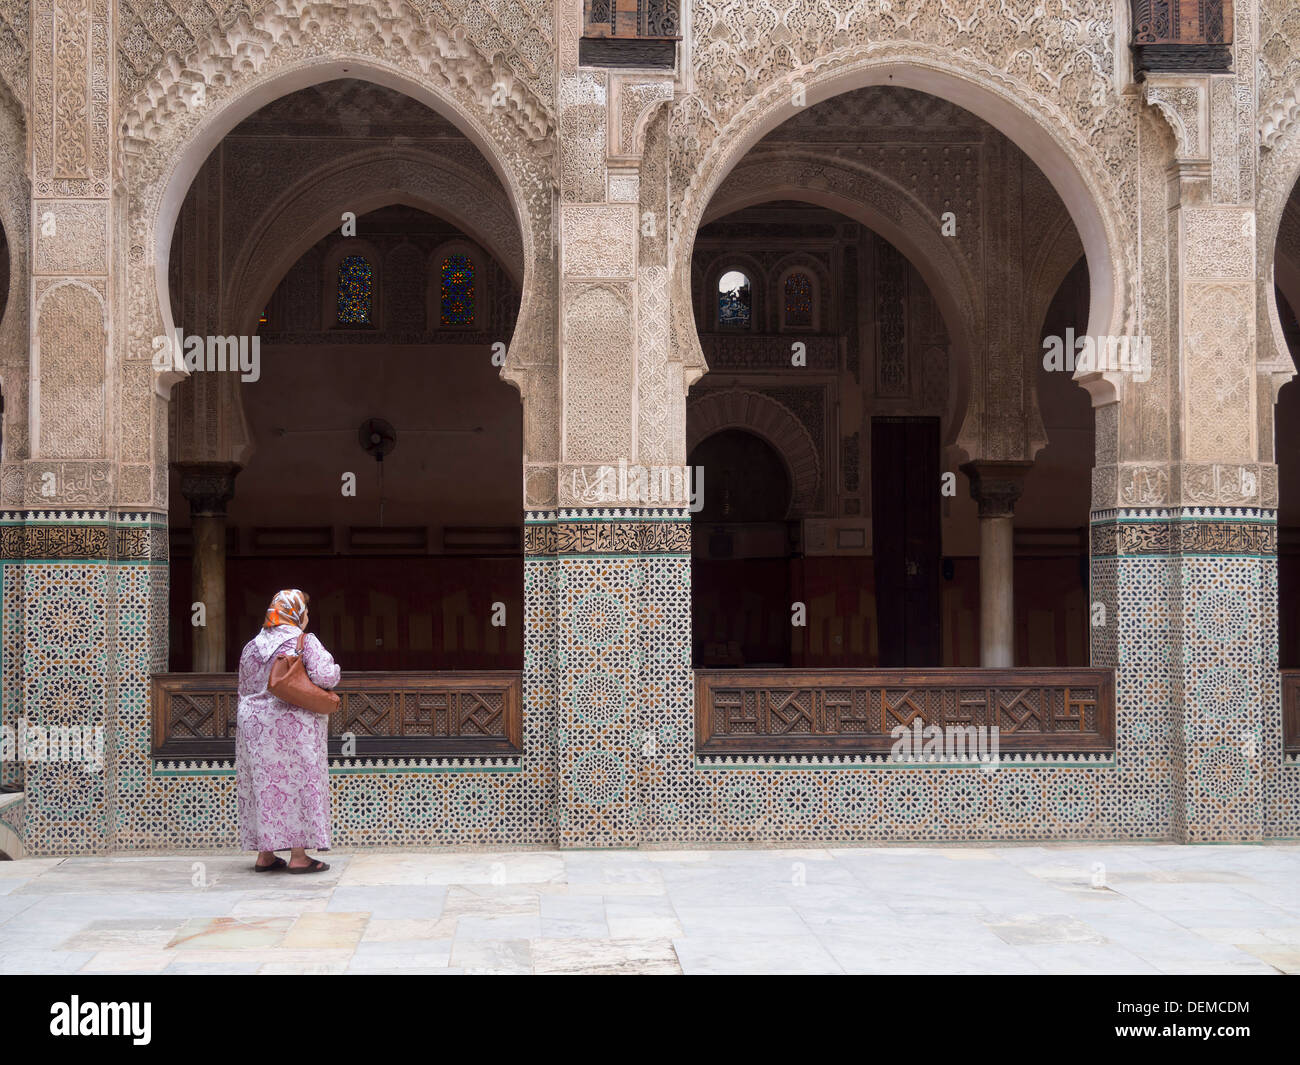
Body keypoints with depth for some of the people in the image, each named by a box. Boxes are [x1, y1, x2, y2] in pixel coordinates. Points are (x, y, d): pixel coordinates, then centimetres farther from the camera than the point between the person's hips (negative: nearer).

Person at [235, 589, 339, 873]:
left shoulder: (251, 646, 11)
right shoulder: (305, 642, -6)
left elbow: (244, 690, 16)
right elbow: (325, 677, -17)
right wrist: (334, 668, 4)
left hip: (255, 723, 5)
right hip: (295, 723, -5)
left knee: (264, 785, 9)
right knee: (301, 784, -1)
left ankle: (265, 854, 11)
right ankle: (299, 856, -3)